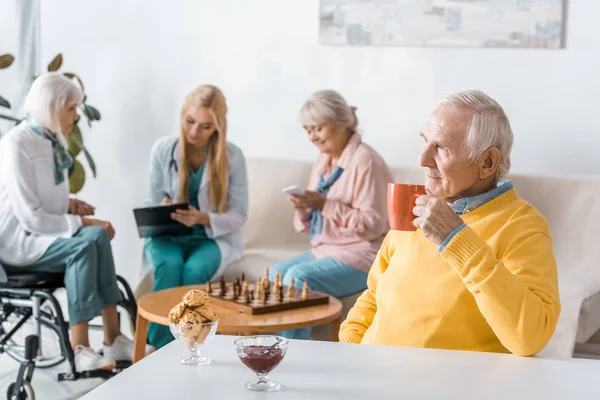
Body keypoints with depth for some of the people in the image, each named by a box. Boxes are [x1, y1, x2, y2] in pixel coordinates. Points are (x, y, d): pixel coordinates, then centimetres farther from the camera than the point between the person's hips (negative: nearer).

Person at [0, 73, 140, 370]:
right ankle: (80, 349, -26)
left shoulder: (52, 141, 8)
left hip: (43, 234, 8)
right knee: (84, 244, -30)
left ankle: (112, 340, -20)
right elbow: (30, 217, -23)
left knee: (97, 237, -20)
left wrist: (68, 204, 0)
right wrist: (82, 223, -21)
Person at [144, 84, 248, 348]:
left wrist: (203, 218, -25)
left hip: (214, 237, -1)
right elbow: (152, 203, 5)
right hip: (168, 234, 1)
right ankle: (160, 348, -23)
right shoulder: (162, 149, -4)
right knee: (169, 265, -33)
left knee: (194, 269, -34)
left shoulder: (232, 156, -8)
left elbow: (238, 215, -6)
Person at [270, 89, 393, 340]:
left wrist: (324, 204, -23)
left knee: (297, 277, -26)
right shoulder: (323, 162, 12)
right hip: (324, 250, 8)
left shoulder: (365, 161, -13)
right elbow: (310, 226, 15)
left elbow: (373, 224, -19)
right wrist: (303, 208, -9)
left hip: (360, 255, -8)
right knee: (275, 274, -13)